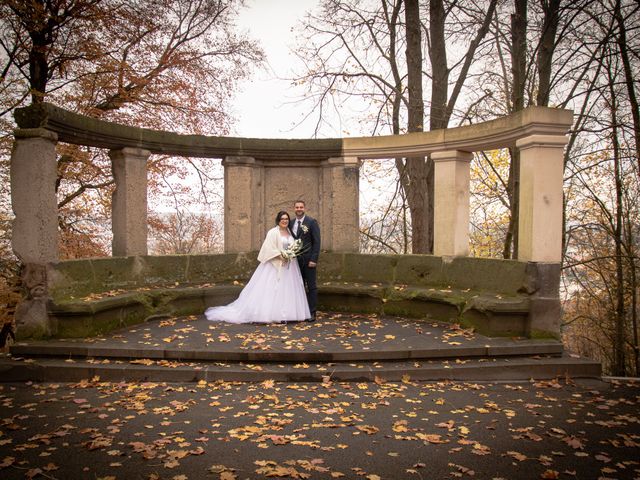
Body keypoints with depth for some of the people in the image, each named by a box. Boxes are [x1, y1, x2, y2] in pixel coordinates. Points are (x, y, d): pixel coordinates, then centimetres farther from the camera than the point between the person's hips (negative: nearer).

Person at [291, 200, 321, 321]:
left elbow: (317, 242, -7)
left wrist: (313, 259, -14)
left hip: (308, 259, -4)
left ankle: (311, 312, 5)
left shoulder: (312, 222, -4)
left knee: (311, 286, 0)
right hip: (296, 260, 5)